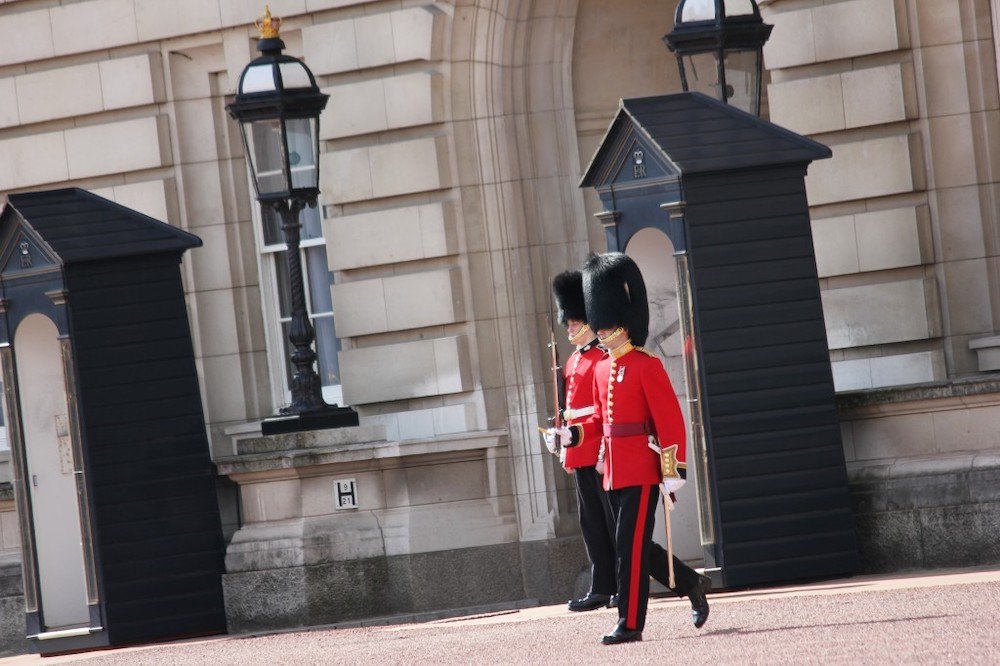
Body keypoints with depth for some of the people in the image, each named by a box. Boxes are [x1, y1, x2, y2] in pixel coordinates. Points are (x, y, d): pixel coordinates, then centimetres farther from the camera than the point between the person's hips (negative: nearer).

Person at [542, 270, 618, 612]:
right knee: (592, 524, 9)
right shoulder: (573, 362, 16)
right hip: (580, 455, 9)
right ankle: (602, 588, 12)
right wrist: (562, 436, 7)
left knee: (615, 520, -4)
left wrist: (575, 435, -22)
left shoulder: (605, 359, -10)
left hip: (601, 453, -9)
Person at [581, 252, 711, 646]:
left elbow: (671, 419, -12)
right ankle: (693, 585, 29)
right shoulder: (601, 369, 13)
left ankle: (630, 623, -2)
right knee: (634, 544, 11)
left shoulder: (646, 366, -9)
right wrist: (602, 462, 17)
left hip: (641, 468, -8)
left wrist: (673, 471, -15)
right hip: (615, 472, 8)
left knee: (630, 545, -7)